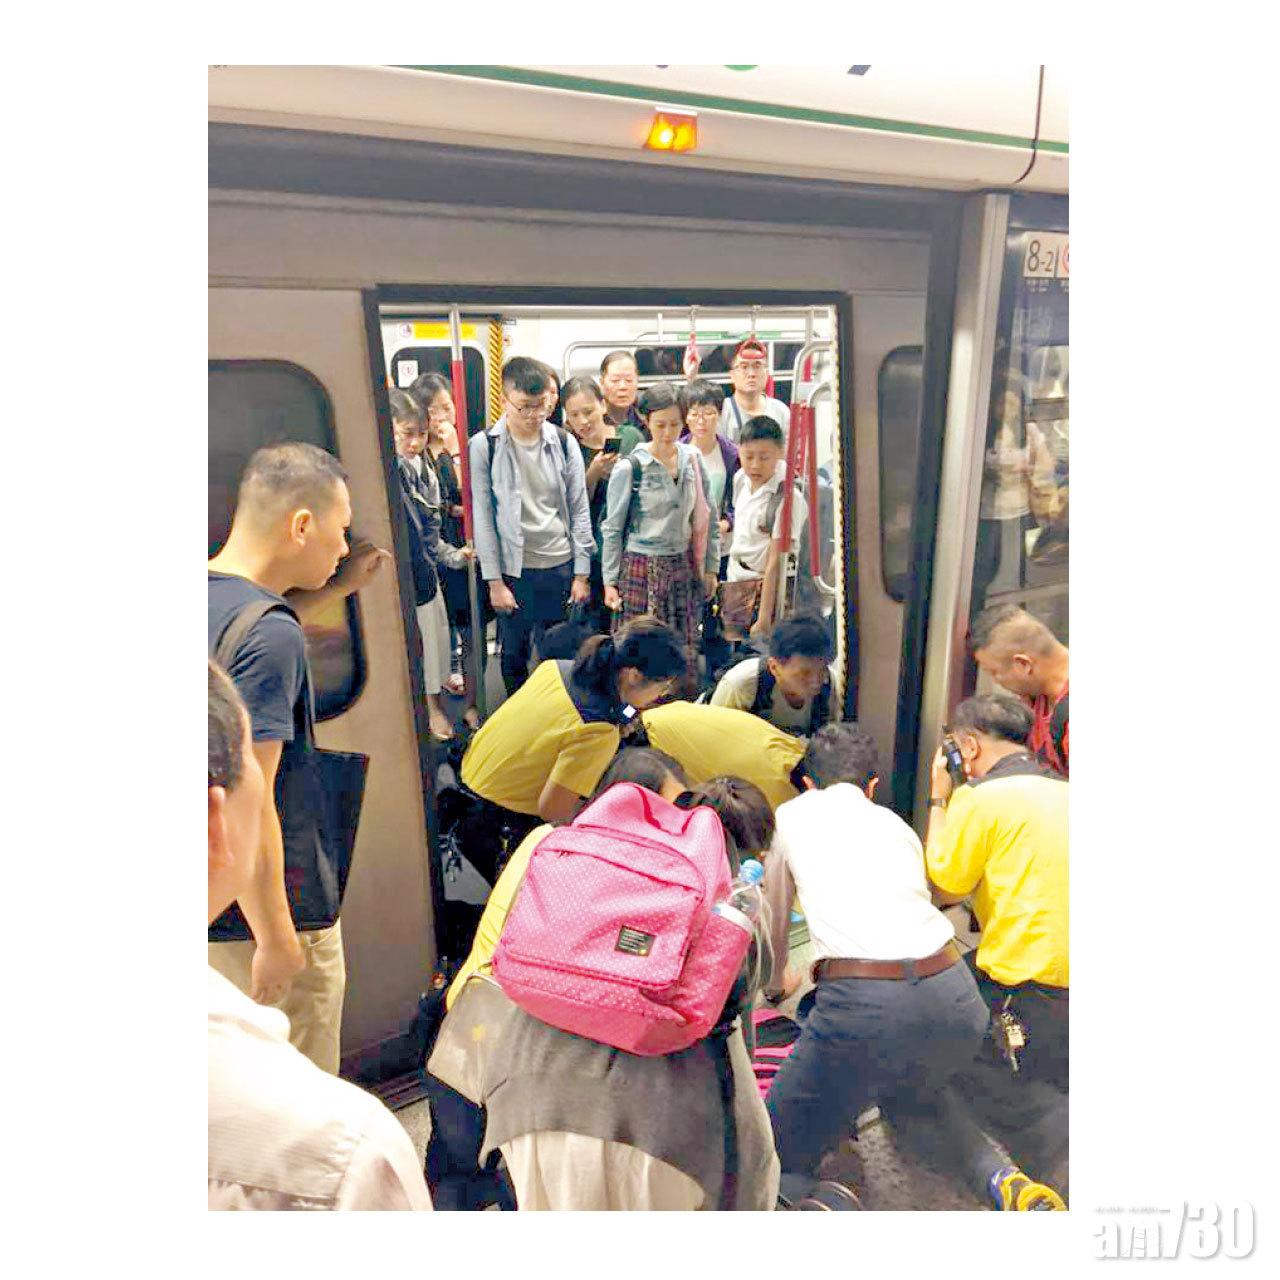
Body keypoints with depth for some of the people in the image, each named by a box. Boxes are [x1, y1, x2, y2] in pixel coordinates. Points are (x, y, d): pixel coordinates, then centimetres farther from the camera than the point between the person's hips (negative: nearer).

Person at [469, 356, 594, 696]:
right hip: (514, 571, -2)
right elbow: (483, 517, -5)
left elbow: (579, 510, 4)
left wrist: (582, 574, 1)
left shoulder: (564, 443, 1)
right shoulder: (484, 446, -6)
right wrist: (495, 581, -7)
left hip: (561, 567, 2)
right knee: (515, 656, 11)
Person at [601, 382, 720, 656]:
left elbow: (707, 517, 12)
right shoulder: (629, 468, -7)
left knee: (685, 652, 5)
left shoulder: (692, 459, 6)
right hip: (641, 569, -4)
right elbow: (612, 528, -2)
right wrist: (609, 582, -3)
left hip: (683, 567, 4)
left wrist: (710, 568, 10)